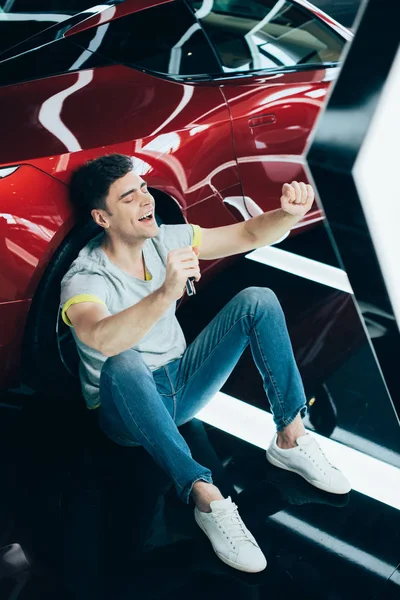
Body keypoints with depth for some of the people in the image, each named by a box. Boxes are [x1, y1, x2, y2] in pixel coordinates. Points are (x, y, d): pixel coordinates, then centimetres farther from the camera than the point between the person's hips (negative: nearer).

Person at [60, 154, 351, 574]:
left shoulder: (167, 240, -4)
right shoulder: (84, 279, -22)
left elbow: (251, 235, -3)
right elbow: (102, 339, -45)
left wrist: (289, 213, -25)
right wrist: (167, 292, -60)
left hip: (183, 385, 6)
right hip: (129, 409, -5)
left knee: (257, 300, -13)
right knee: (123, 364, -42)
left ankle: (290, 440, -13)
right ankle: (207, 500, -40)